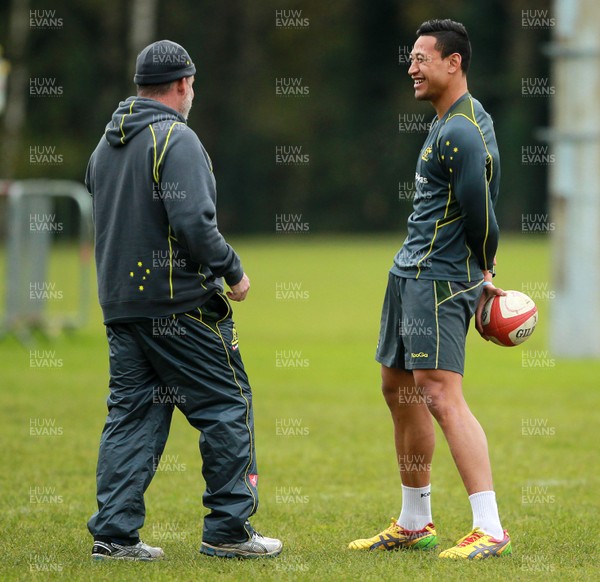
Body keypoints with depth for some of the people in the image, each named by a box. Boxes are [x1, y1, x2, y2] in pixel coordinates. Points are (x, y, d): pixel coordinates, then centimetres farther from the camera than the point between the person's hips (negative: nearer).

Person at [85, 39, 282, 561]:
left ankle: (113, 533, 4)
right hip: (179, 303, -8)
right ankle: (227, 528, 3)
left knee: (132, 414, 10)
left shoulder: (106, 144, 14)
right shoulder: (176, 140, -13)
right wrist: (233, 272, -10)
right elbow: (194, 223, -21)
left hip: (119, 299, 8)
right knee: (226, 405, 2)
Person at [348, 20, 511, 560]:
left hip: (441, 280, -11)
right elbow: (479, 212, 21)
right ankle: (414, 524, 25)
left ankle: (490, 530, -18)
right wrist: (482, 272, 17)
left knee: (438, 393, -17)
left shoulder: (462, 133, -18)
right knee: (397, 388, 14)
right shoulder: (448, 123, 16)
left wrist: (483, 275, -2)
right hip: (410, 272, 11)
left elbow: (480, 216, -19)